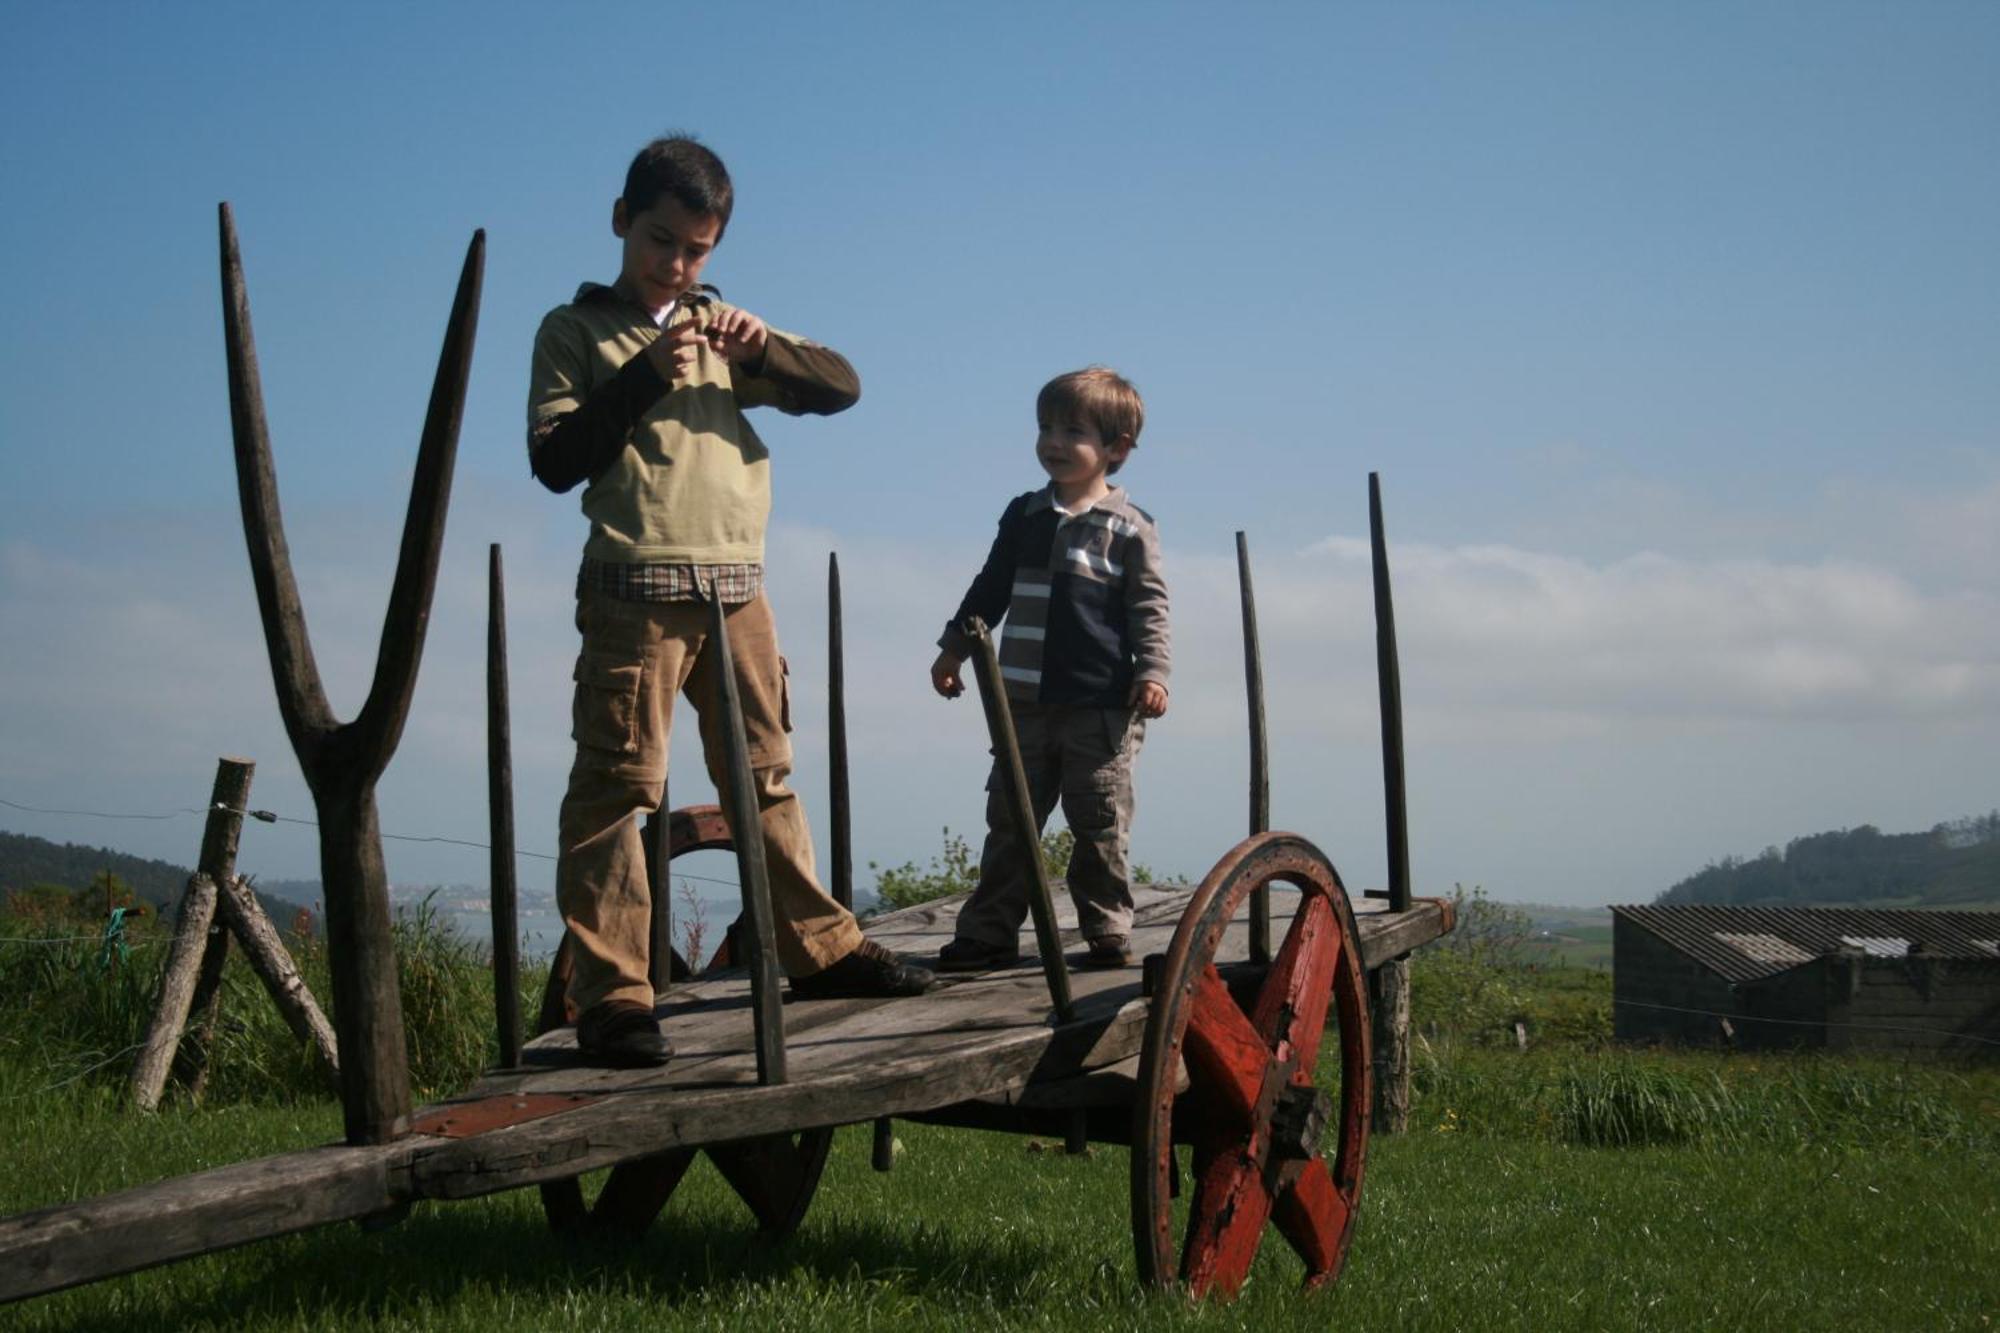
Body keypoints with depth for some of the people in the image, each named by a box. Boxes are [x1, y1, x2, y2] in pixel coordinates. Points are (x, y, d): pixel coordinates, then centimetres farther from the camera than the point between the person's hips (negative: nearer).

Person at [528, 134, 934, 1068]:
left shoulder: (720, 329, 18)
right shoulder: (574, 332, 5)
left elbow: (842, 387, 10)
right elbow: (554, 459, -6)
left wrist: (762, 345, -7)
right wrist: (642, 379, -14)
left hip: (737, 587, 5)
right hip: (637, 591, -5)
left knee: (767, 777, 13)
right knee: (617, 787, -8)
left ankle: (821, 949, 23)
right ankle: (611, 999, -7)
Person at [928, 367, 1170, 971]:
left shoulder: (1130, 528, -1)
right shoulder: (1024, 516, 12)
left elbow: (1149, 606, 0)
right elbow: (989, 589, 21)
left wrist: (1152, 672, -11)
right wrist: (954, 647, 21)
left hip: (1102, 704, -4)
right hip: (1026, 702, 4)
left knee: (1101, 824, 0)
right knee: (1009, 818, 6)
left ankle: (1108, 933, 9)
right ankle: (988, 931, 12)